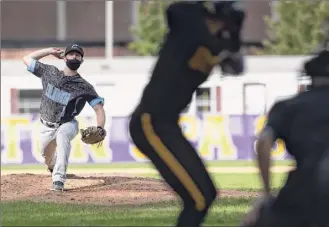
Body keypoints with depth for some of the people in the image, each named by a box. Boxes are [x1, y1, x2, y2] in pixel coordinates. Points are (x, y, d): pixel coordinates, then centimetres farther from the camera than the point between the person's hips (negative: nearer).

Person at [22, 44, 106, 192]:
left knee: (62, 135, -37)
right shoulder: (49, 72, -4)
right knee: (47, 156, 15)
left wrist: (100, 129, -36)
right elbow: (27, 59, 5)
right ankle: (54, 168, 56)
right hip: (46, 126, 4)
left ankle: (59, 179, -43)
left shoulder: (84, 87, -13)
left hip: (67, 125, -4)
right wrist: (50, 51, -1)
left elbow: (99, 109, -18)